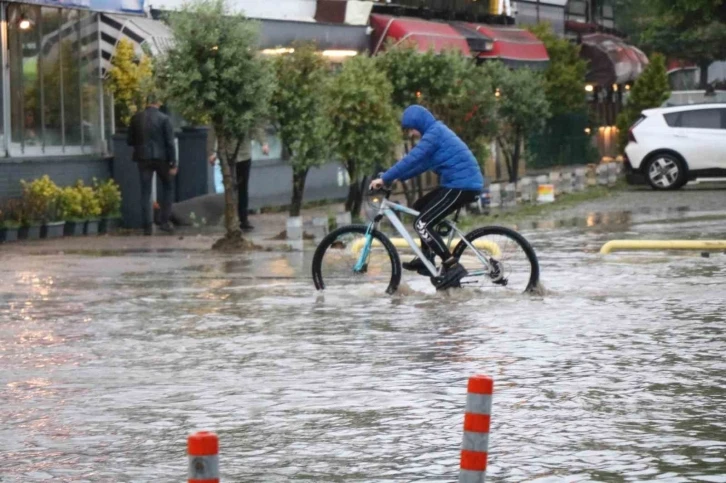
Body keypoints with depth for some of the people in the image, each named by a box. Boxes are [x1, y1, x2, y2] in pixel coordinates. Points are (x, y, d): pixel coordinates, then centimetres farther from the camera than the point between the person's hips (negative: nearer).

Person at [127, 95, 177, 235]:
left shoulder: (136, 118, 1)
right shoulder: (164, 119, -7)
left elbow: (129, 141, 6)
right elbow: (170, 143, -8)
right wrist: (173, 163, -5)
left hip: (143, 157, 2)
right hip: (161, 157, -2)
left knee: (145, 192, 6)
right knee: (167, 187, 16)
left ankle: (147, 226, 3)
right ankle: (164, 220, 9)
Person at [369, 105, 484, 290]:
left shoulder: (433, 133, -13)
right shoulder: (437, 131, 18)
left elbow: (412, 158, -21)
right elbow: (422, 163, 22)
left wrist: (385, 179, -19)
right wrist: (398, 178, 13)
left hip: (461, 185, -11)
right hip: (462, 183, 11)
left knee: (422, 224, -13)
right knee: (420, 207, 23)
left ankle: (452, 266, -16)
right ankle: (426, 257, 25)